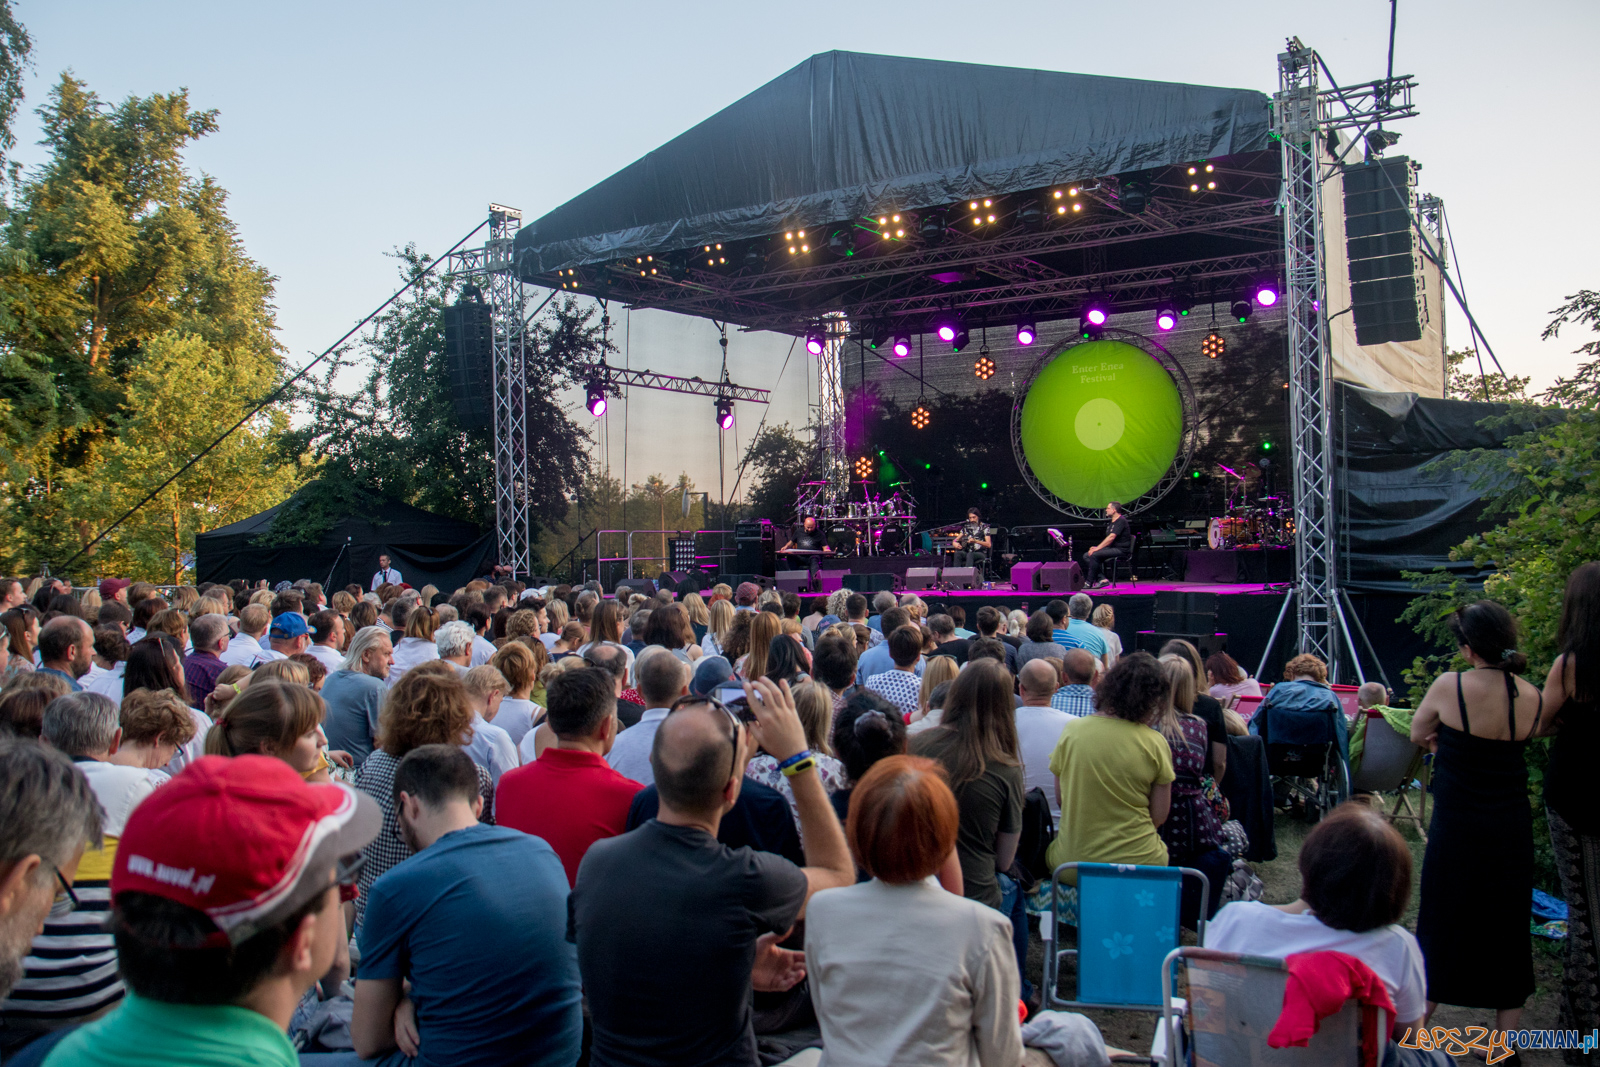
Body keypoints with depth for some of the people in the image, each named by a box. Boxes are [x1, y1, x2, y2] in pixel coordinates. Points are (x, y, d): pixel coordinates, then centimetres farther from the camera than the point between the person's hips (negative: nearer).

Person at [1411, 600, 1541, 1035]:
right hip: (1513, 827, 4)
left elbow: (1418, 734, -2)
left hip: (1457, 827, -4)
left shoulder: (1450, 686, -16)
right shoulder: (1533, 697, -3)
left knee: (1442, 925, 8)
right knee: (1508, 931, 14)